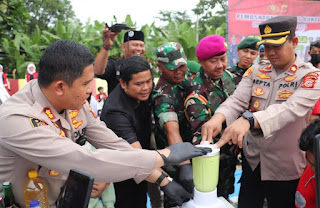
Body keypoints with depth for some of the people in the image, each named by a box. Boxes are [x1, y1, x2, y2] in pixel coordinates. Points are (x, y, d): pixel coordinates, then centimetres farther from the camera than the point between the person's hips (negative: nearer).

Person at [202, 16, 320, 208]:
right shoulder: (255, 72, 2)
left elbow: (292, 108, -29)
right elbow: (237, 100, -12)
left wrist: (249, 120, -45)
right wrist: (218, 117, -35)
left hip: (284, 168, -3)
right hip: (252, 161, 3)